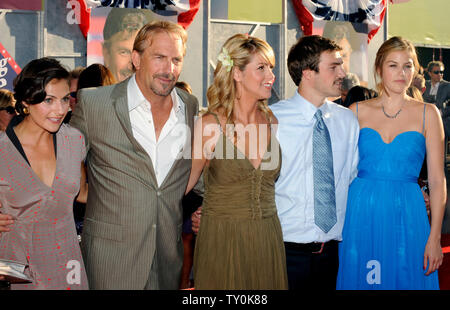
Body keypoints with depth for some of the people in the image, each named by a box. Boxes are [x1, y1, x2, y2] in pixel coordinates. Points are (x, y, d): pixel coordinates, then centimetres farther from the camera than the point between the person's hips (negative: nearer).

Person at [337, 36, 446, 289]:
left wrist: (435, 237, -6)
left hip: (407, 215, 0)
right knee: (361, 279, 8)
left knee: (406, 280, 7)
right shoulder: (357, 112, 4)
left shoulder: (428, 114, 2)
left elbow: (437, 180, 0)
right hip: (361, 213, 1)